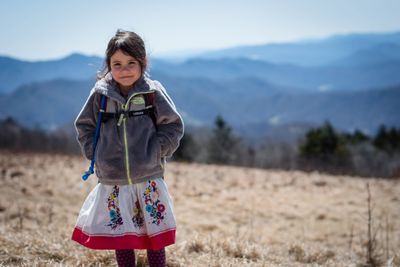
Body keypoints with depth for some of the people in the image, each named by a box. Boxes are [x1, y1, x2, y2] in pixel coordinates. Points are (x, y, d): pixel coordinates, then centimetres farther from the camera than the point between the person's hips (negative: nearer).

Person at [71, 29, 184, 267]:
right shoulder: (100, 94, -2)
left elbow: (173, 126, 0)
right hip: (112, 182, 2)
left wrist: (155, 152, -9)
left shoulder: (153, 92, -6)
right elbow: (84, 126, 11)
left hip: (149, 179, -1)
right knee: (120, 237, 10)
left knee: (155, 238, 8)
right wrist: (94, 152, 0)